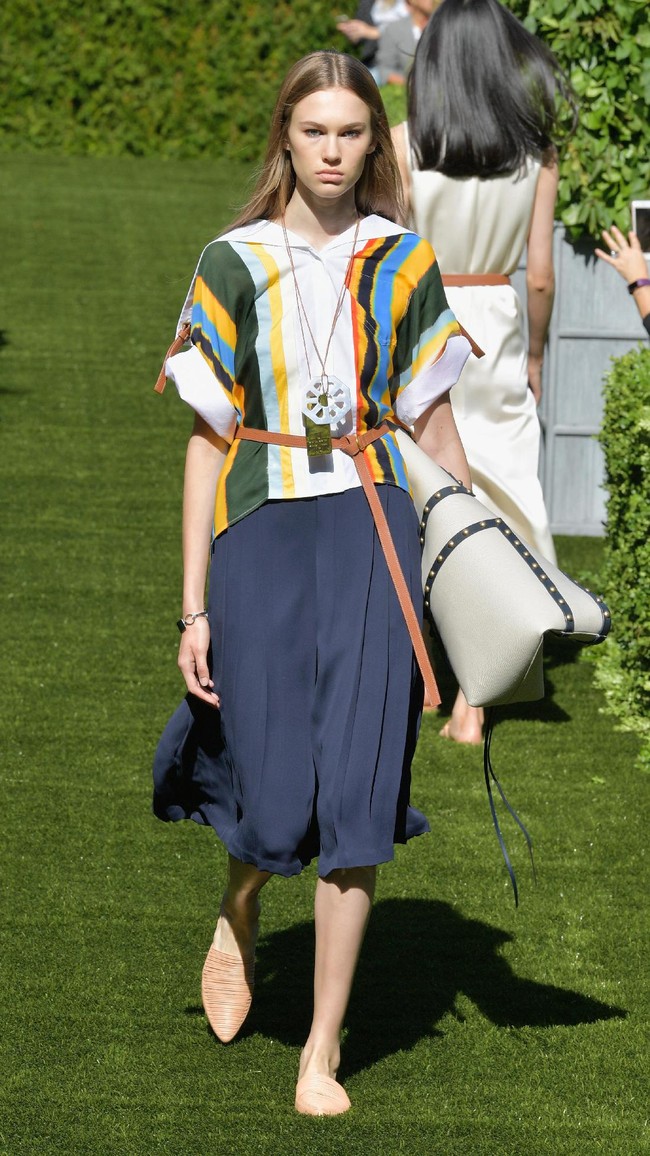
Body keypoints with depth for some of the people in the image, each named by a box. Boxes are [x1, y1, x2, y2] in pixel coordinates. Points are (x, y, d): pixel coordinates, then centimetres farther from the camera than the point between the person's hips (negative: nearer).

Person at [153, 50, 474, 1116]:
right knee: (277, 811, -4)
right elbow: (207, 441, 2)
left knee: (356, 797, -4)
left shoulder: (402, 265, 7)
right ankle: (240, 911, 35)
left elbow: (436, 426, 12)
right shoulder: (235, 266, 2)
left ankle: (323, 1049, 8)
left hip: (372, 529, 1)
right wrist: (194, 608, 0)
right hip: (262, 531, -1)